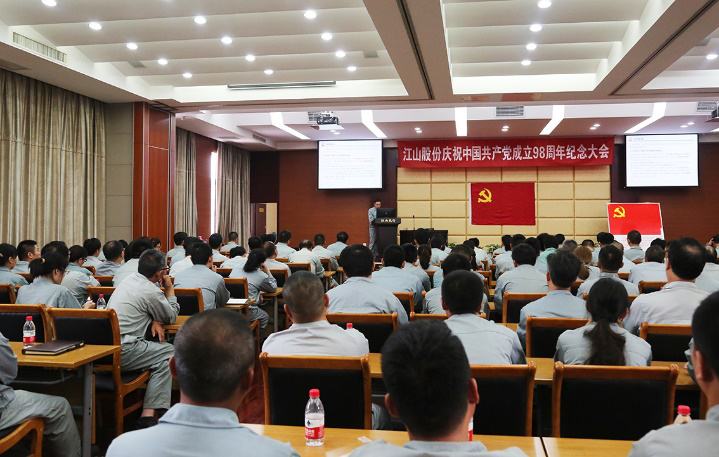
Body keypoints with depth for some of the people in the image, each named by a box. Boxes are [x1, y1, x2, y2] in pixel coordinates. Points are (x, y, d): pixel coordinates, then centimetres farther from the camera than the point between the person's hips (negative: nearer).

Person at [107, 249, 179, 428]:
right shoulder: (152, 291, -10)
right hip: (121, 351, -9)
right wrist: (170, 289, 15)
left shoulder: (129, 279, 16)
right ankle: (148, 415, -10)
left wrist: (155, 321, 10)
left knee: (163, 348, 16)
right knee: (168, 353, -1)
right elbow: (172, 317, 6)